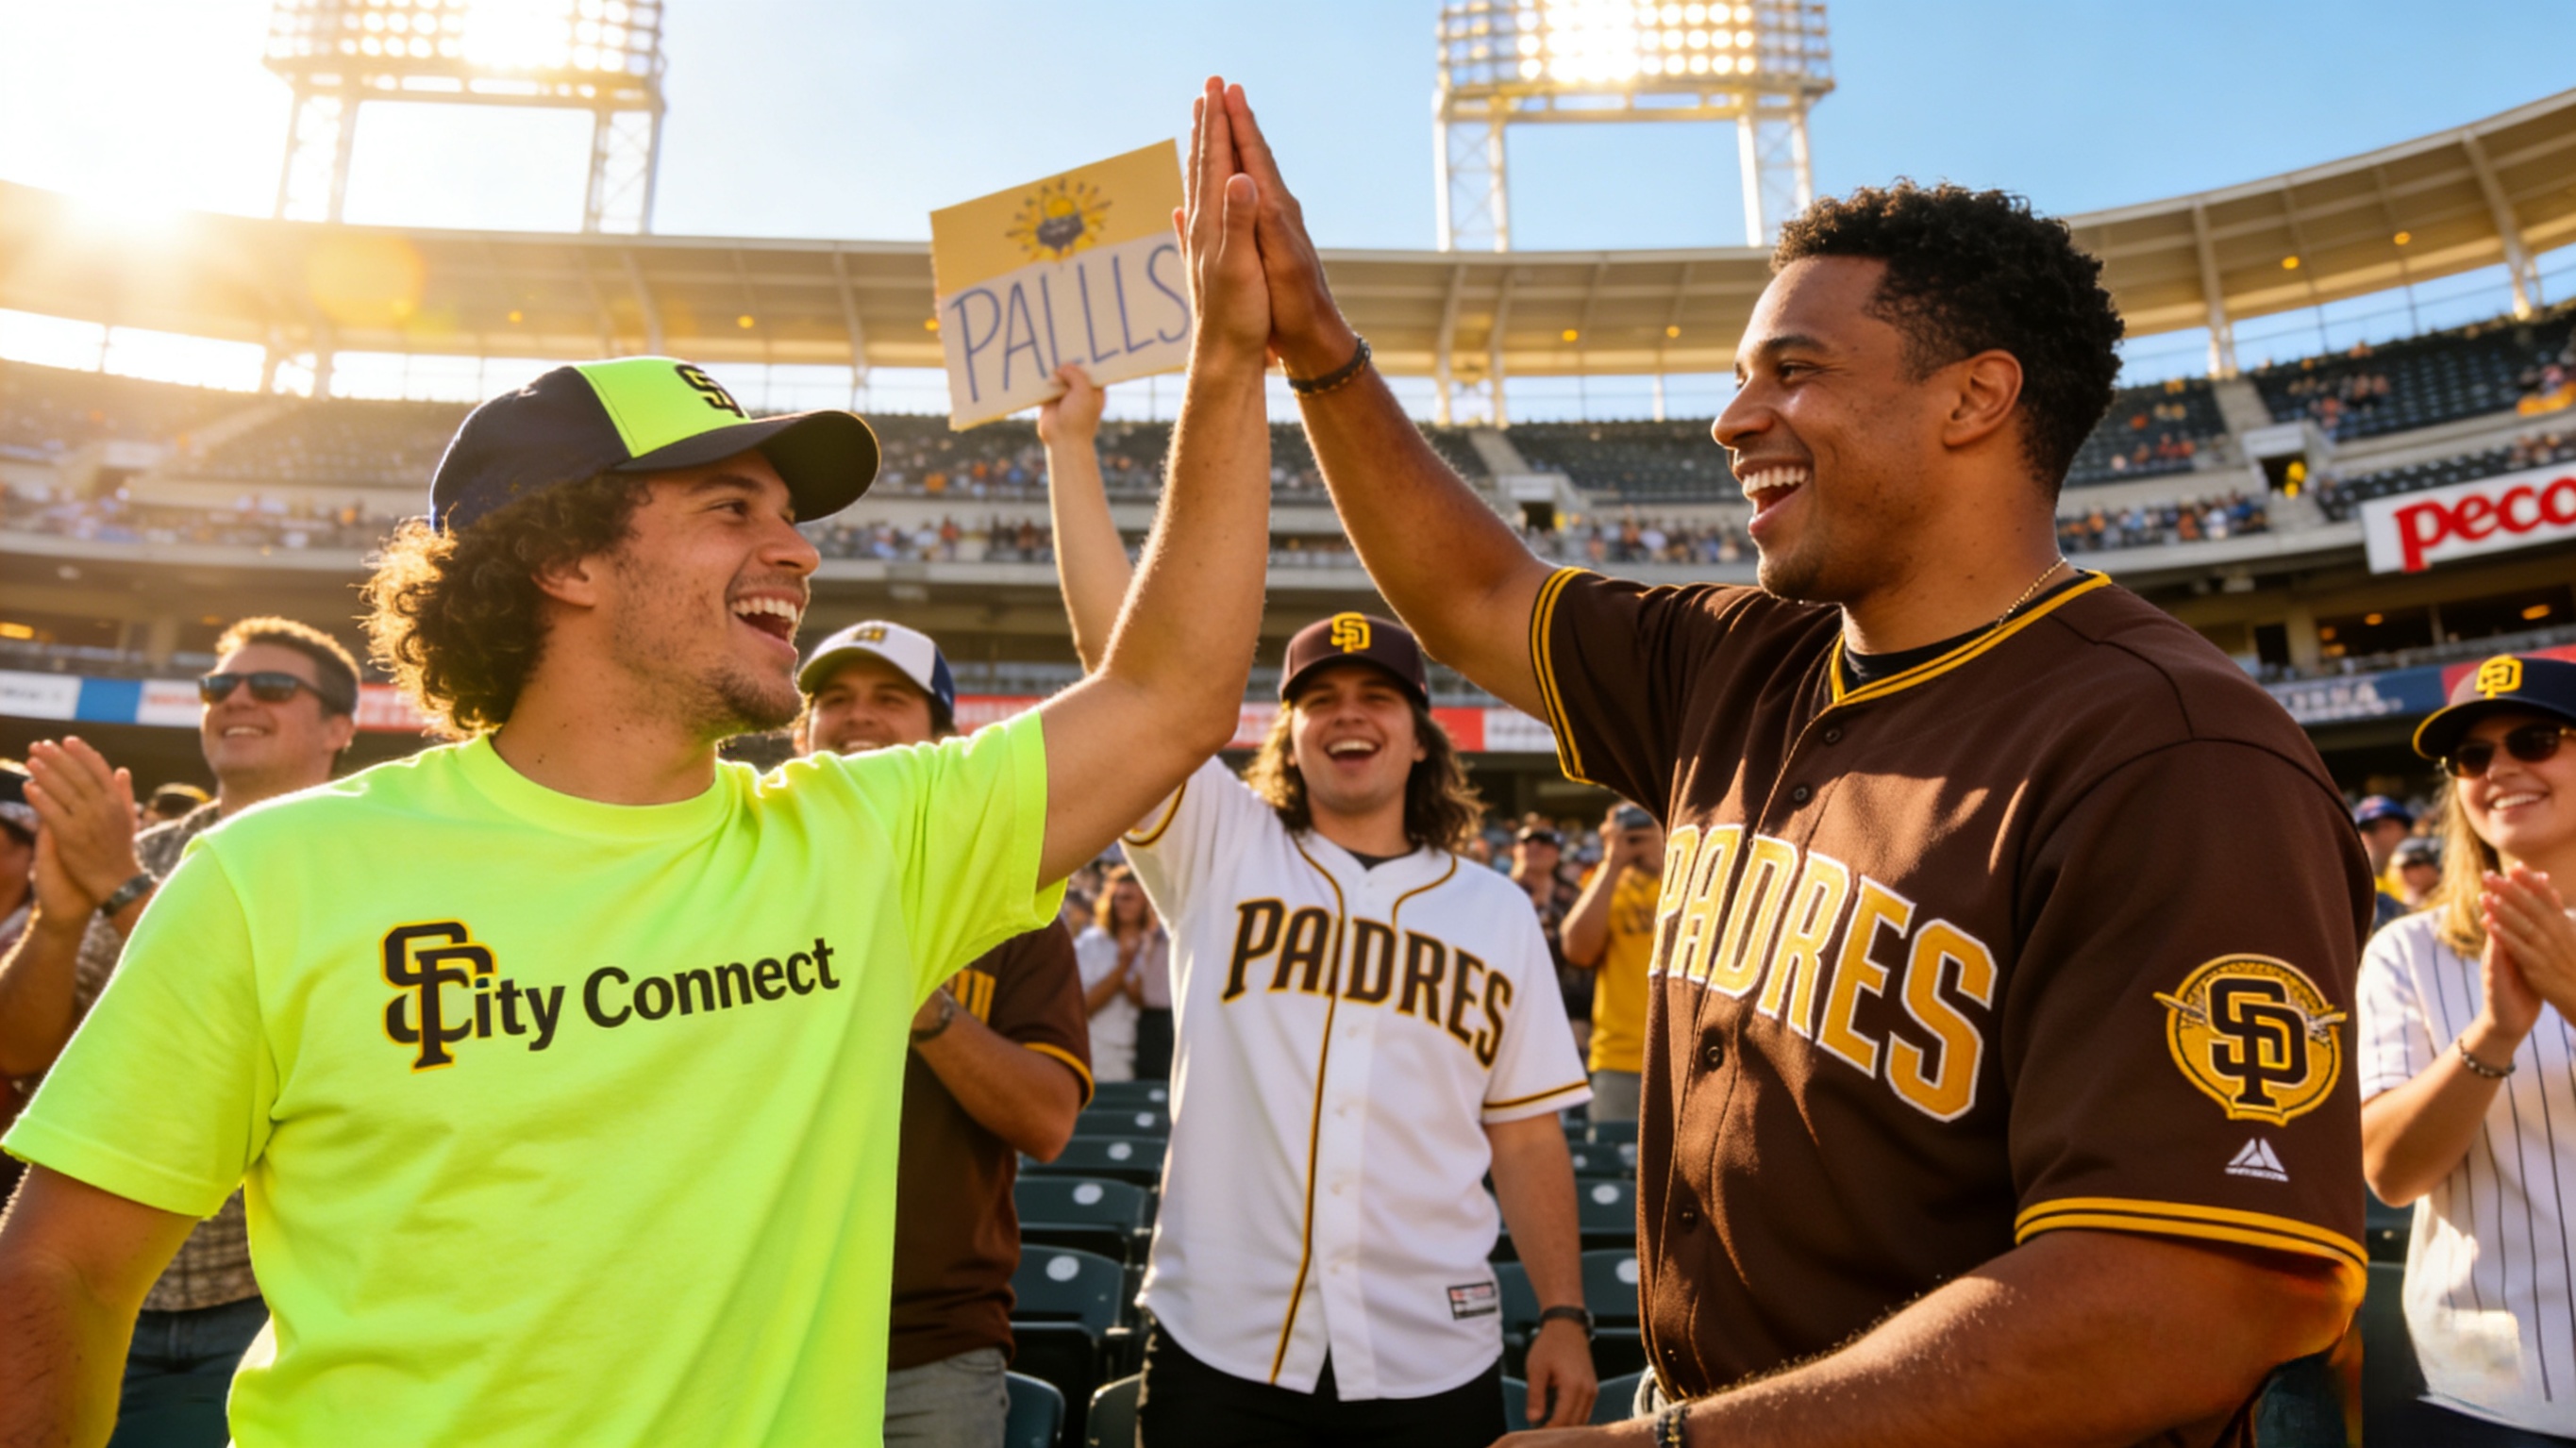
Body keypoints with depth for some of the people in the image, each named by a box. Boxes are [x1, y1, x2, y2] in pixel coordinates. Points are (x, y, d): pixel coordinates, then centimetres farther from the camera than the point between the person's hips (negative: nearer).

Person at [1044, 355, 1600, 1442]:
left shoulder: (1494, 913, 7)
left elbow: (1527, 1136, 8)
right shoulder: (1217, 848, 2)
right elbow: (1121, 652, -6)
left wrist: (1565, 1314, 1)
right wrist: (1071, 443, -8)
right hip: (1219, 1347, 0)